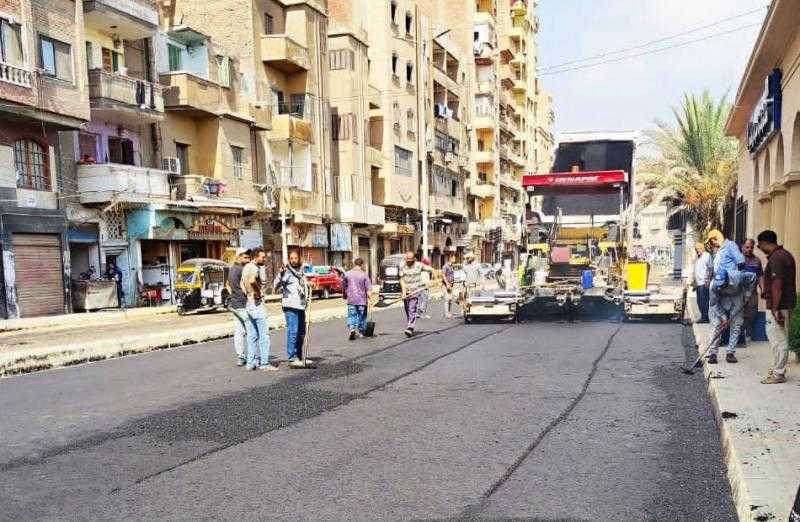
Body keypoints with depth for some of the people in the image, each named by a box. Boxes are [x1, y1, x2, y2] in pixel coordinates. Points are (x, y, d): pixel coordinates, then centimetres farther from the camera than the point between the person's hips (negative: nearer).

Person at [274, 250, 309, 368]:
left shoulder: (302, 271, 15)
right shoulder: (287, 271, -9)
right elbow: (276, 285, -24)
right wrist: (280, 274, -38)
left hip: (301, 306, 8)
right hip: (290, 306, -8)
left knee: (301, 333, 14)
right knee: (293, 332, -11)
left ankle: (299, 357, 24)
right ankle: (292, 359, -9)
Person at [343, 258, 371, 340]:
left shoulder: (347, 274, 0)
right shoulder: (364, 275, -7)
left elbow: (343, 287, 10)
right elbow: (368, 289, -10)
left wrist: (345, 295, 25)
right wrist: (370, 298, -4)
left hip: (351, 300, 1)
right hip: (362, 300, -1)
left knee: (351, 315, 6)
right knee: (361, 316, 11)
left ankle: (352, 329, -16)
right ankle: (361, 332, 19)